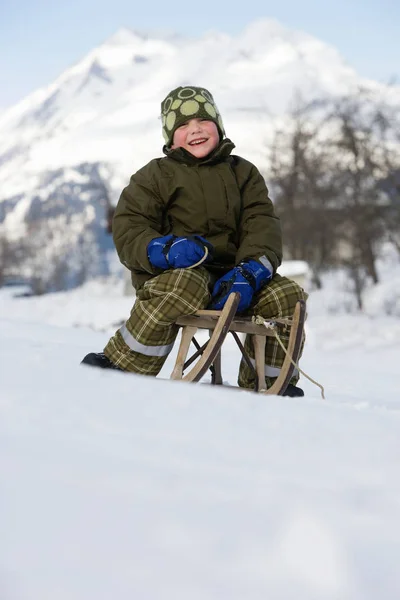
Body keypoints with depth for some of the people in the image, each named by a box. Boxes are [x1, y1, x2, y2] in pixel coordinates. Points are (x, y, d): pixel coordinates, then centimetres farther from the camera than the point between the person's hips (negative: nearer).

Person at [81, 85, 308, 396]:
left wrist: (250, 270, -19)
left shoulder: (243, 172, 15)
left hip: (230, 275, 4)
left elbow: (263, 224, 3)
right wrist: (165, 249, -26)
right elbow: (128, 230, -3)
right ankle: (119, 369, -30)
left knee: (287, 295, -19)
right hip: (171, 272, -4)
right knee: (186, 284, -40)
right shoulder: (155, 175, 6)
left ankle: (268, 383, 2)